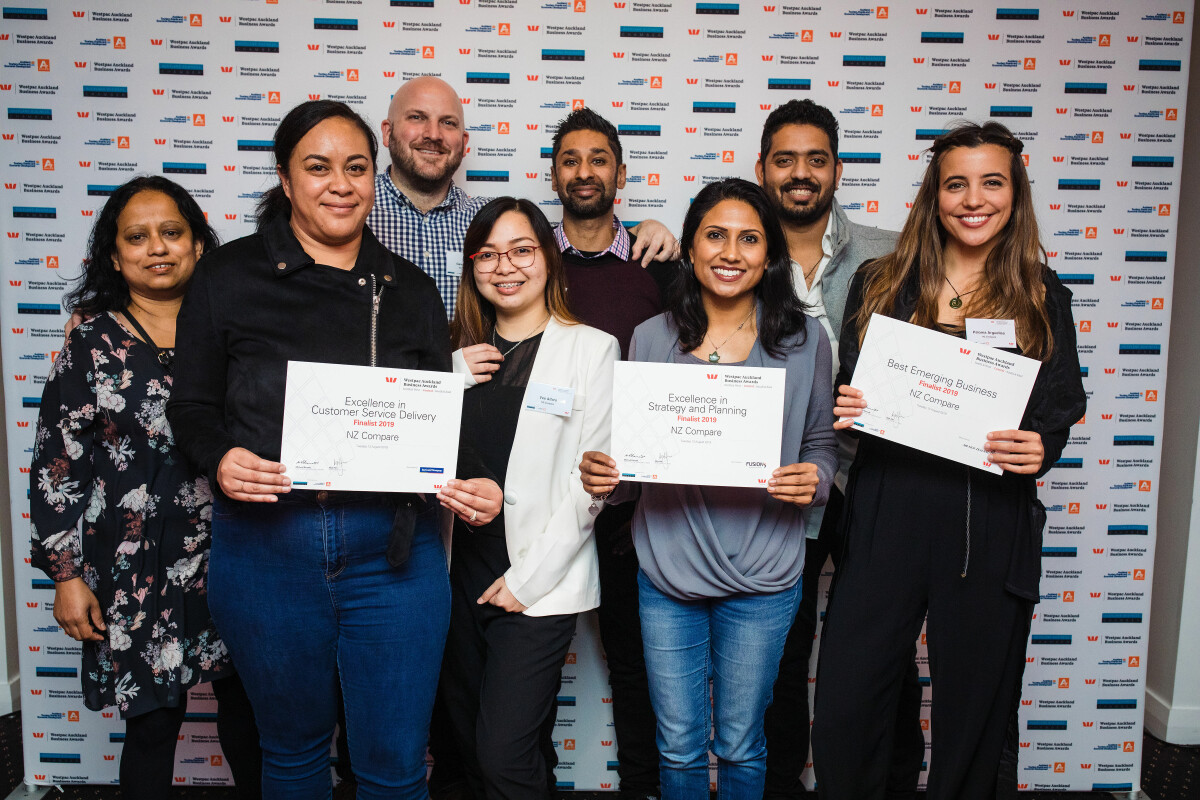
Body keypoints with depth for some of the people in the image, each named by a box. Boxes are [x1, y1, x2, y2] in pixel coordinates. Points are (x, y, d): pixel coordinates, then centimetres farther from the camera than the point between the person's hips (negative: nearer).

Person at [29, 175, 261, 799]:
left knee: (244, 702, 14)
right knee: (154, 719, 6)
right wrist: (67, 574, -5)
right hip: (140, 567, -2)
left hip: (231, 558, 3)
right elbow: (55, 466, -2)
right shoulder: (93, 347, -3)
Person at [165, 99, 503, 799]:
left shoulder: (411, 291, 8)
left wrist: (472, 486, -11)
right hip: (266, 549, 0)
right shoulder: (229, 278, 3)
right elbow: (192, 406, 6)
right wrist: (220, 460, -15)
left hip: (393, 550, 1)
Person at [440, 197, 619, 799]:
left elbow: (591, 478, -9)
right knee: (468, 743, 15)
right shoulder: (460, 350, 11)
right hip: (459, 574, 5)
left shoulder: (591, 348, -4)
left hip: (538, 585, -5)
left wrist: (528, 578, -12)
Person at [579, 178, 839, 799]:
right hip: (668, 572, 1)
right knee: (679, 748, 14)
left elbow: (822, 444, 6)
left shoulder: (804, 340, -1)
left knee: (740, 747, 16)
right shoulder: (652, 338, 0)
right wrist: (605, 478, -15)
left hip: (761, 581, 0)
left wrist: (813, 479, -16)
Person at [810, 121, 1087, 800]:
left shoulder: (1043, 296, 6)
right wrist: (846, 410, -11)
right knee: (844, 711, 2)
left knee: (974, 713, 11)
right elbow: (848, 392, 11)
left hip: (993, 525, 0)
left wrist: (1041, 446, -13)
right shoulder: (881, 284, 7)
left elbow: (1061, 408, 7)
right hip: (886, 518, 1)